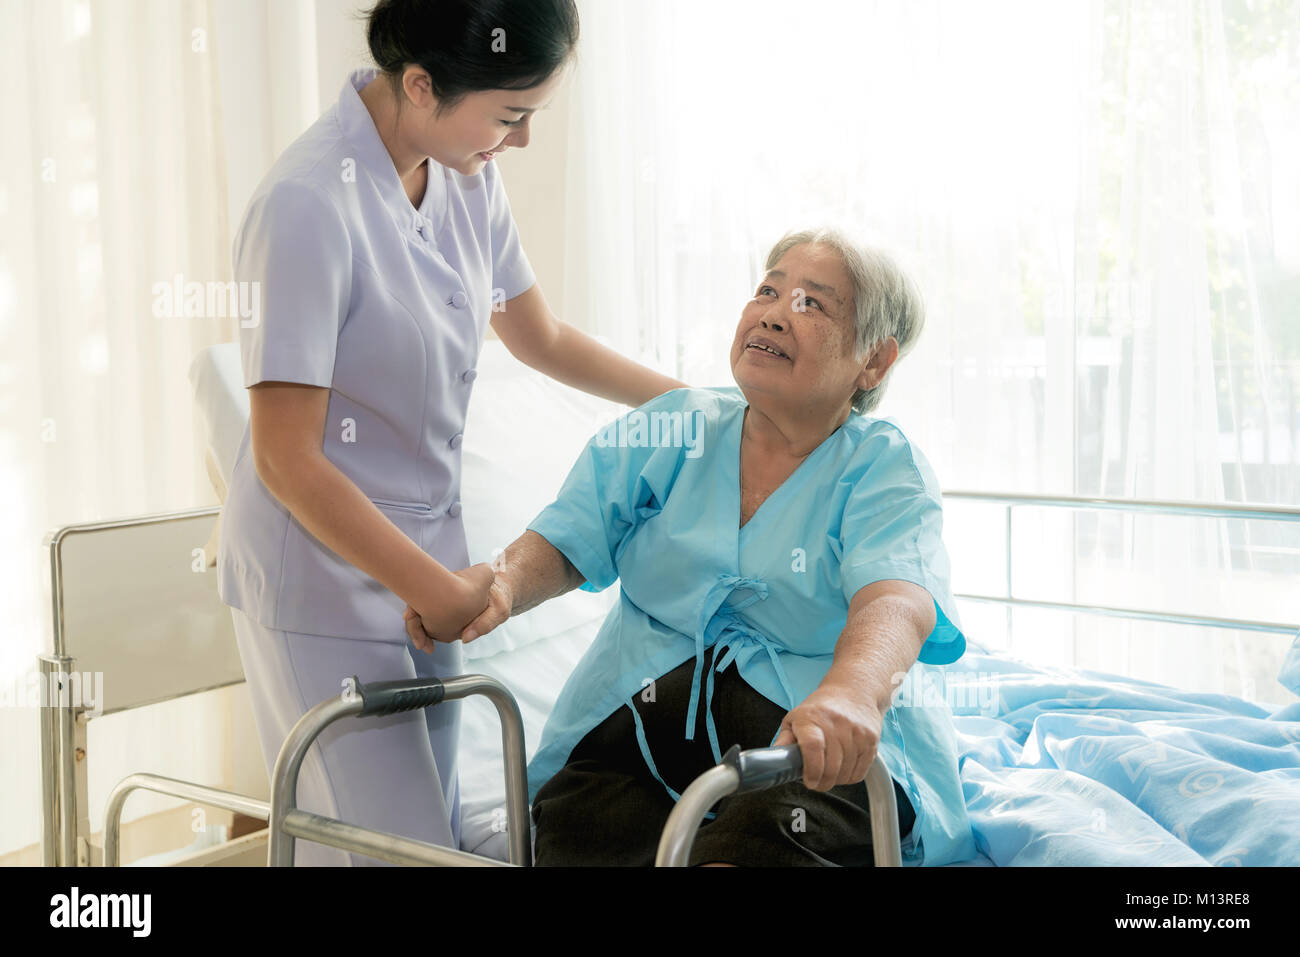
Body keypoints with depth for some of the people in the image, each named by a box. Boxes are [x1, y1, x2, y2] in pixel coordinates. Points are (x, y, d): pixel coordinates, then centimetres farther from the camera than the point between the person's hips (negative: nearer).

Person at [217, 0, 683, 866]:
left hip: (425, 567, 7)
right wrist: (440, 591, -16)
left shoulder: (467, 178, 1)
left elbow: (541, 338, 17)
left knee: (439, 832, 11)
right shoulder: (310, 206, -22)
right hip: (327, 580, -7)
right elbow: (286, 459, -19)